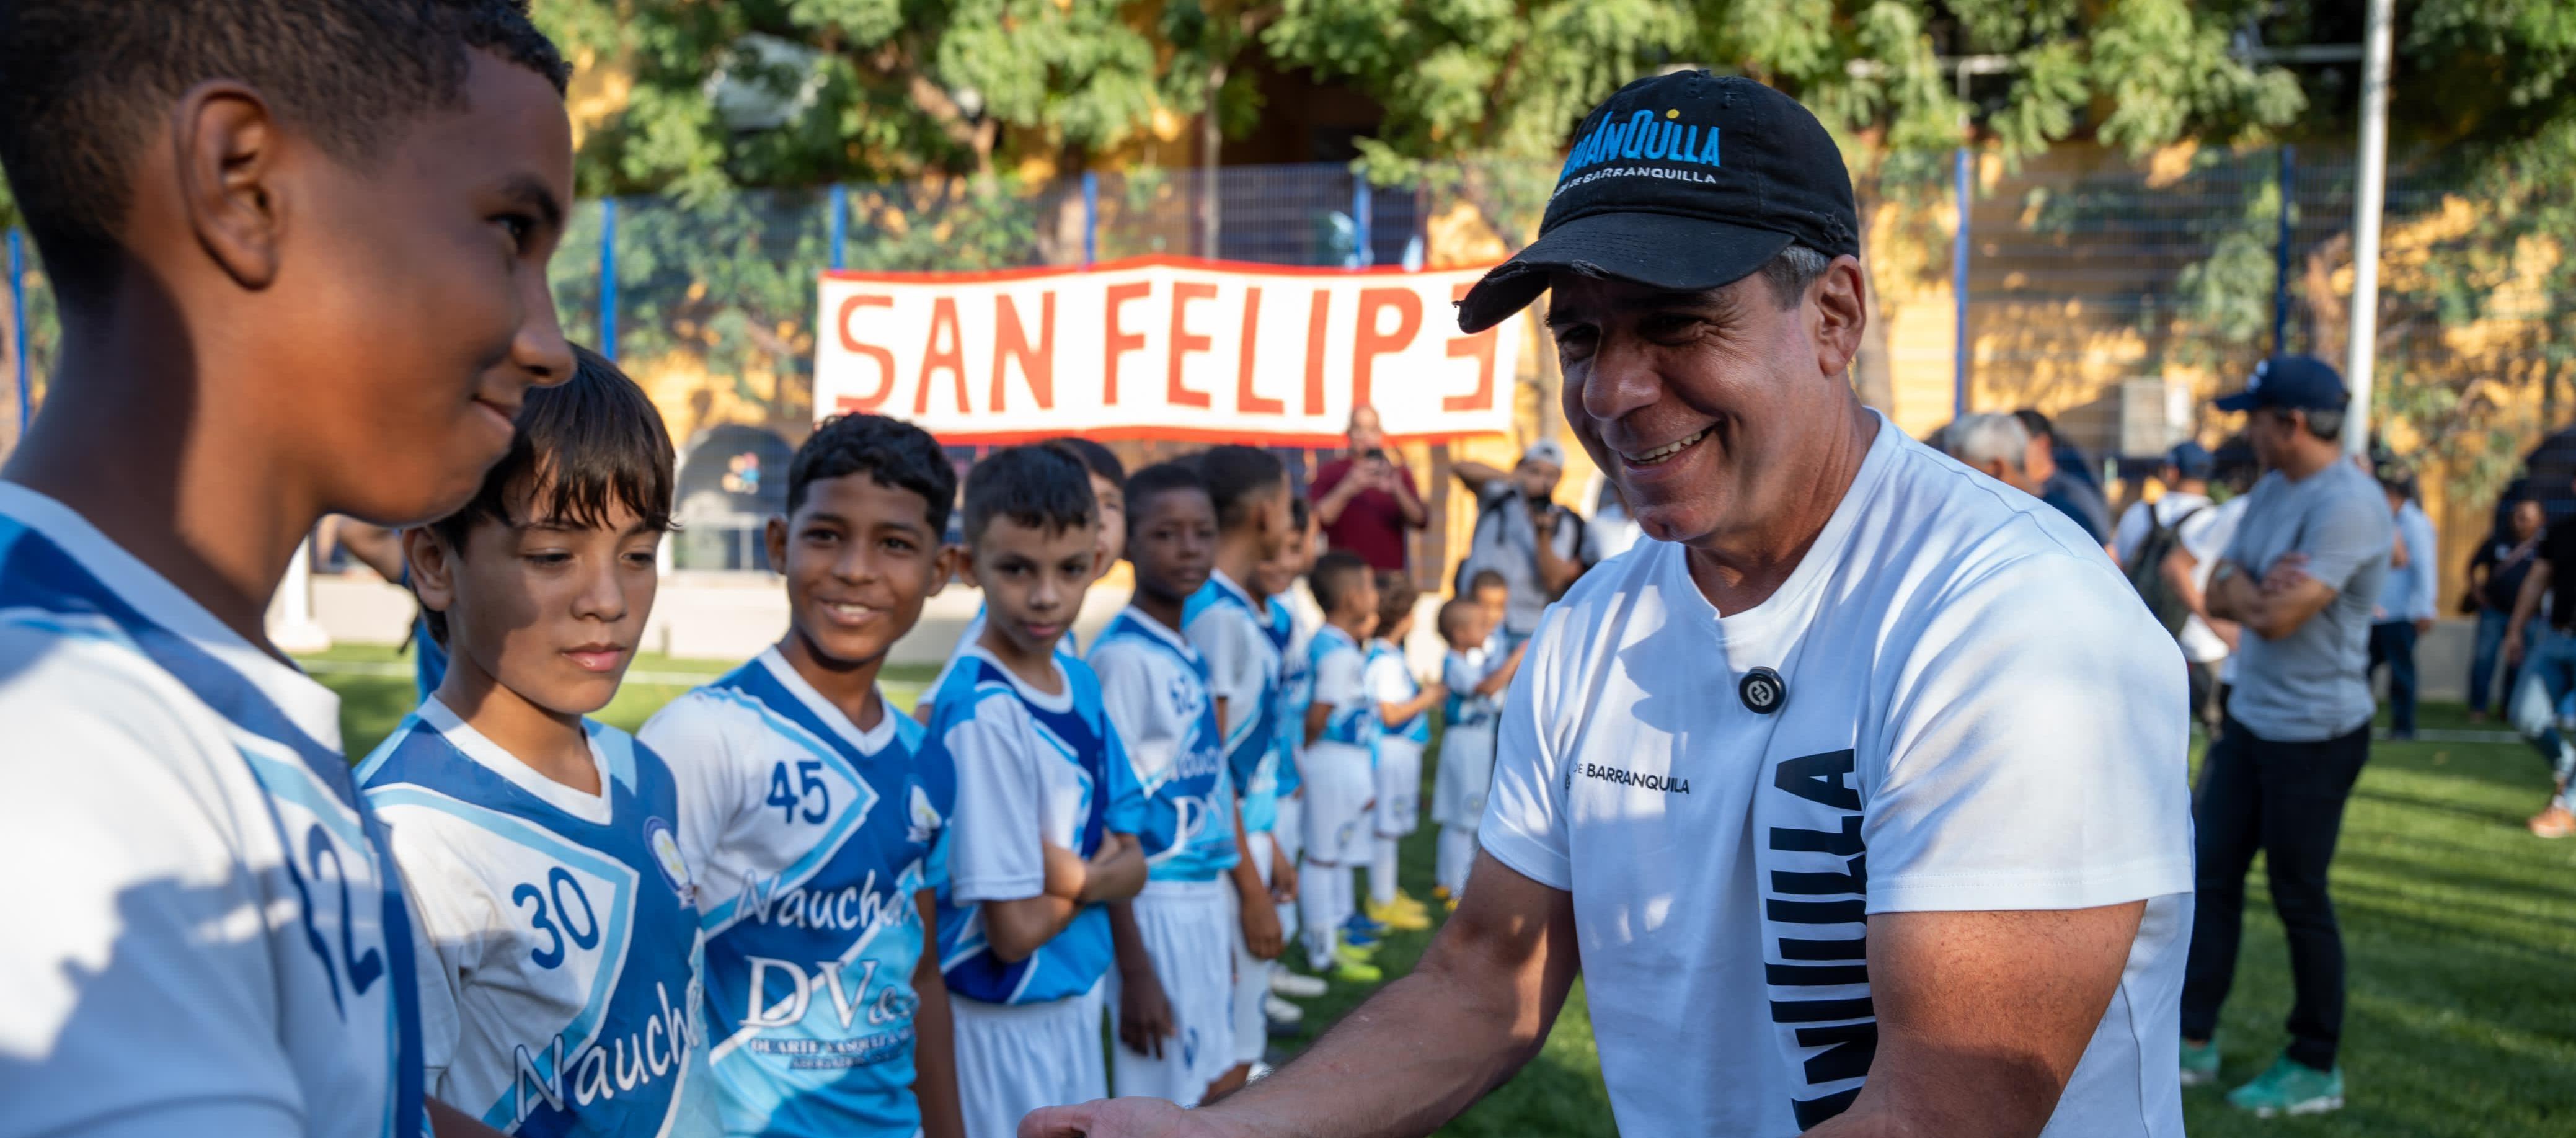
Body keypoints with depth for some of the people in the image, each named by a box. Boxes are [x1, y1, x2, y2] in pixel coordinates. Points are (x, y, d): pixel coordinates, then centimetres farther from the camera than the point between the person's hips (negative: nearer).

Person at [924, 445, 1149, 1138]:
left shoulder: (1080, 684, 0)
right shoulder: (984, 715, -24)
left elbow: (1132, 865, 3)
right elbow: (1016, 930, -24)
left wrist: (1074, 873, -17)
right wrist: (1098, 874, -6)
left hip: (1077, 1005, 8)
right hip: (1005, 1023, -8)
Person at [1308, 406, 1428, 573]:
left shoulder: (1399, 474, 10)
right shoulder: (1330, 472, 4)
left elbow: (1420, 521, -1)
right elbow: (1313, 521, -9)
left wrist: (1397, 490, -20)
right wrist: (1346, 490, -23)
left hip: (1390, 574, 2)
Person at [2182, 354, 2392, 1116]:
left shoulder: (2348, 504, -21)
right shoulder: (2271, 490, 9)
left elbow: (2279, 617, -26)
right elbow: (2220, 596, 9)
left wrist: (2248, 589, -6)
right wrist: (2259, 591, -12)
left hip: (2315, 734, -9)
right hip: (2250, 719, 9)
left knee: (2299, 898, 1)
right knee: (2212, 874, 11)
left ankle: (2315, 1069, 16)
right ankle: (2194, 1039, 21)